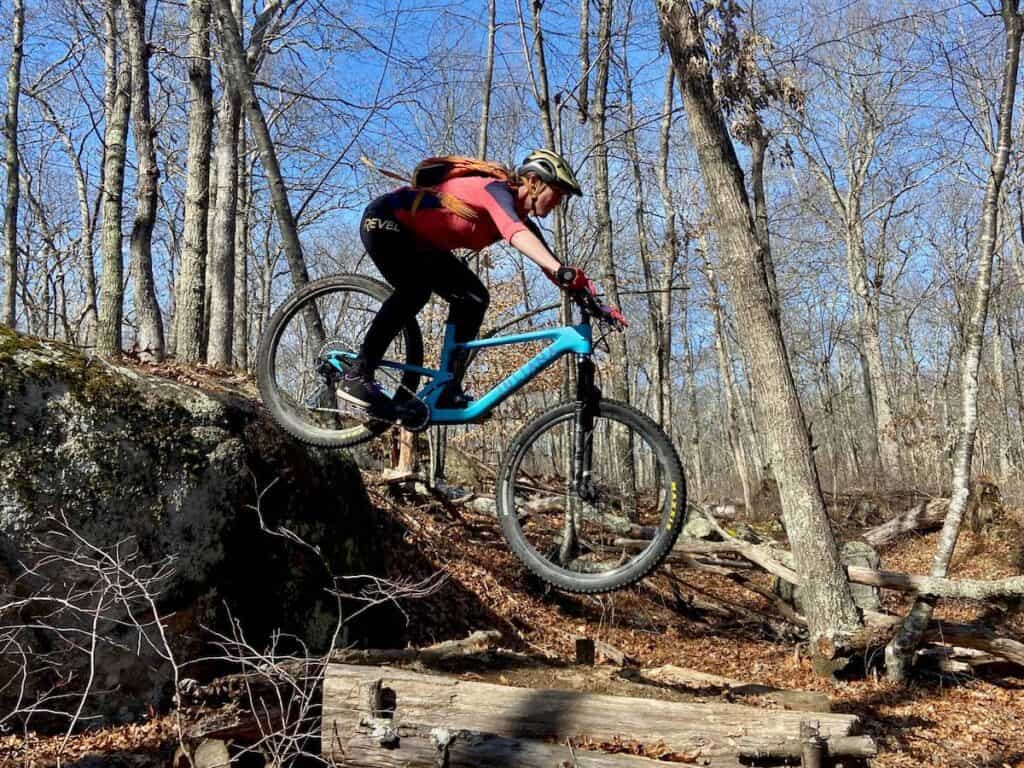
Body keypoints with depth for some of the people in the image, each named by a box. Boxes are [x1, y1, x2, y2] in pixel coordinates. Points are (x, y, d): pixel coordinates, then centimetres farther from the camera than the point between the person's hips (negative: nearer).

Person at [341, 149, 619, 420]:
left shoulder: (521, 218, 0)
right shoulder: (497, 189, -26)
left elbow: (547, 261, -4)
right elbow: (515, 234, -47)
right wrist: (563, 271, -62)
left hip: (419, 242, 9)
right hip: (384, 221, -9)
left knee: (474, 298, -2)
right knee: (415, 290, -30)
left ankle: (447, 391, -2)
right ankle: (358, 376, -23)